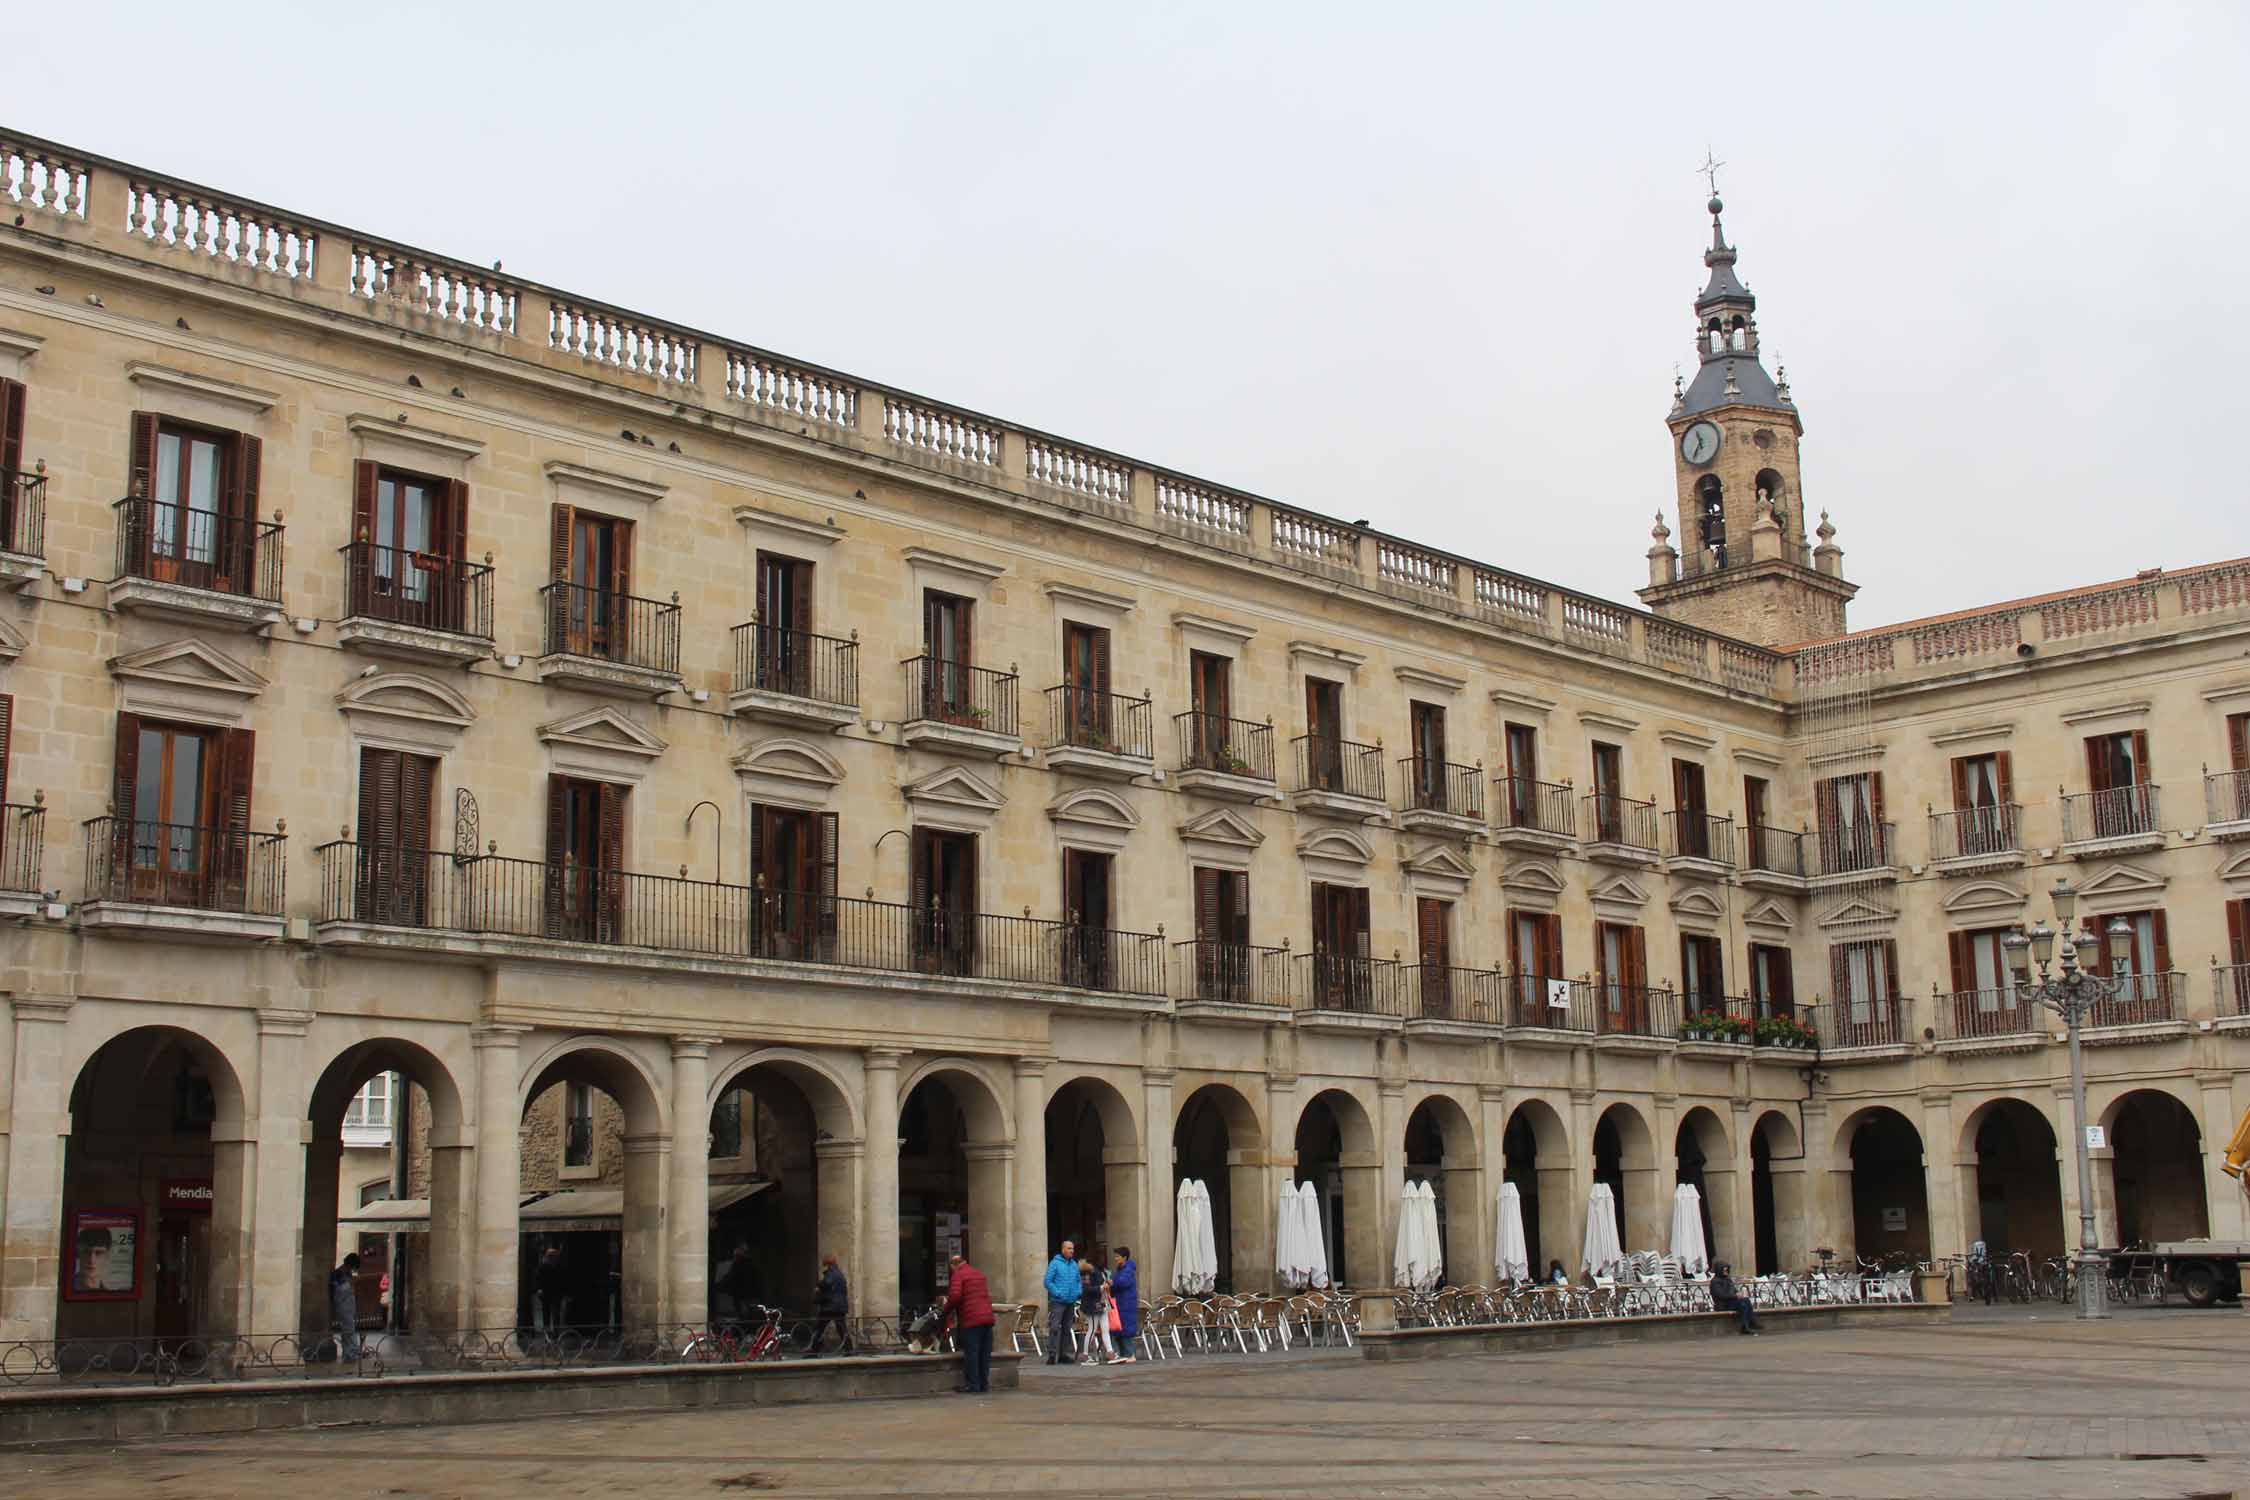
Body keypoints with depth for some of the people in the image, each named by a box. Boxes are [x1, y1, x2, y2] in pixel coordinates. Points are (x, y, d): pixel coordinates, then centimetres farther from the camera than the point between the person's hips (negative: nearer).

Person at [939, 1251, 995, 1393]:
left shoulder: (957, 1275, -2)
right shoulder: (980, 1274, 21)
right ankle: (984, 1384, 13)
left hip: (971, 1319, -7)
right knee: (985, 1353, 10)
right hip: (987, 1317, 7)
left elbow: (955, 1296, -14)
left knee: (971, 1353, -3)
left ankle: (973, 1385, -2)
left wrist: (947, 1310, 1)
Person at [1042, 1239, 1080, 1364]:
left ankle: (1063, 1354, 18)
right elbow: (1047, 1282, -9)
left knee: (1066, 1329, 11)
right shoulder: (1055, 1263, -6)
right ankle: (1052, 1354, -14)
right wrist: (1057, 1293, -16)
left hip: (1071, 1302, 7)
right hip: (1057, 1302, -7)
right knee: (1054, 1328, -13)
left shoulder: (1074, 1264, 13)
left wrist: (1079, 1292, 3)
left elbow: (1079, 1281, 21)